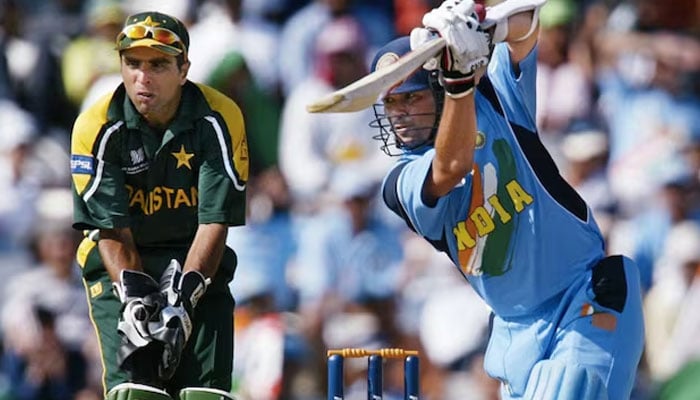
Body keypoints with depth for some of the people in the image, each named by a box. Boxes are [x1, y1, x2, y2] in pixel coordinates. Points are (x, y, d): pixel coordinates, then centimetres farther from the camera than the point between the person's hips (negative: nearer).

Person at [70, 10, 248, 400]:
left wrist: (182, 300, -23)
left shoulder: (219, 120, -14)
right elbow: (112, 230, -13)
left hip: (199, 265, 1)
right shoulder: (97, 127, -14)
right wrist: (134, 298, -26)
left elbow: (215, 221, -15)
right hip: (120, 266, -1)